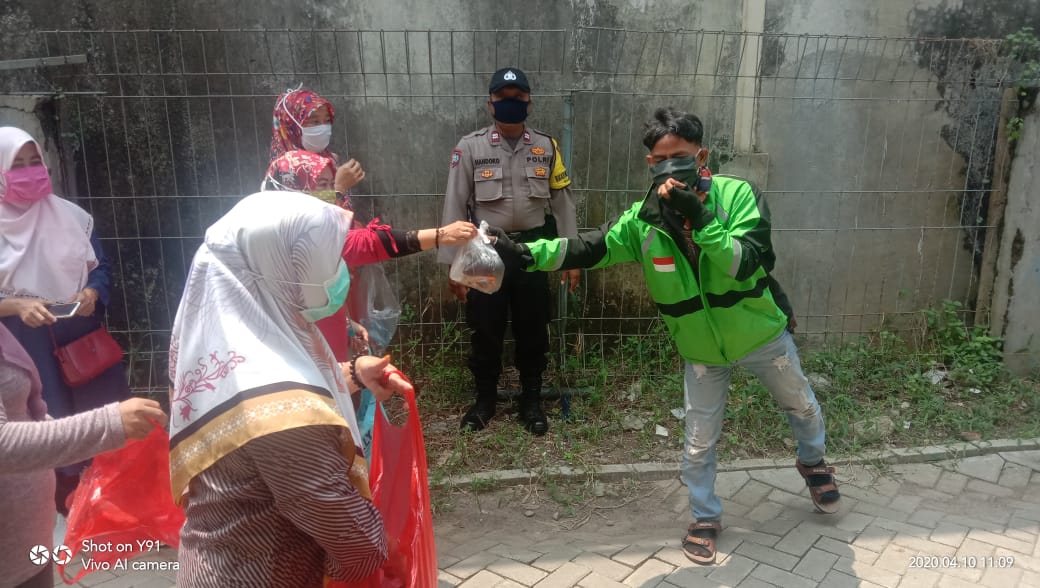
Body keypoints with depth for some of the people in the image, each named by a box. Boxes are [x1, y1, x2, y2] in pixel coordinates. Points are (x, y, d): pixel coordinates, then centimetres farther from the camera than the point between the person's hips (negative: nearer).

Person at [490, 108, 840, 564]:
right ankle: (705, 519, 34)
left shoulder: (738, 195, -22)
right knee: (699, 442, 9)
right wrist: (525, 254, -34)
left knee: (801, 405, 25)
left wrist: (701, 220, -43)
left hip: (759, 333, 0)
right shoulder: (643, 221, -15)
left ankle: (813, 462, 57)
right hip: (702, 348, 0)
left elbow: (750, 263, -32)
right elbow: (586, 249, -21)